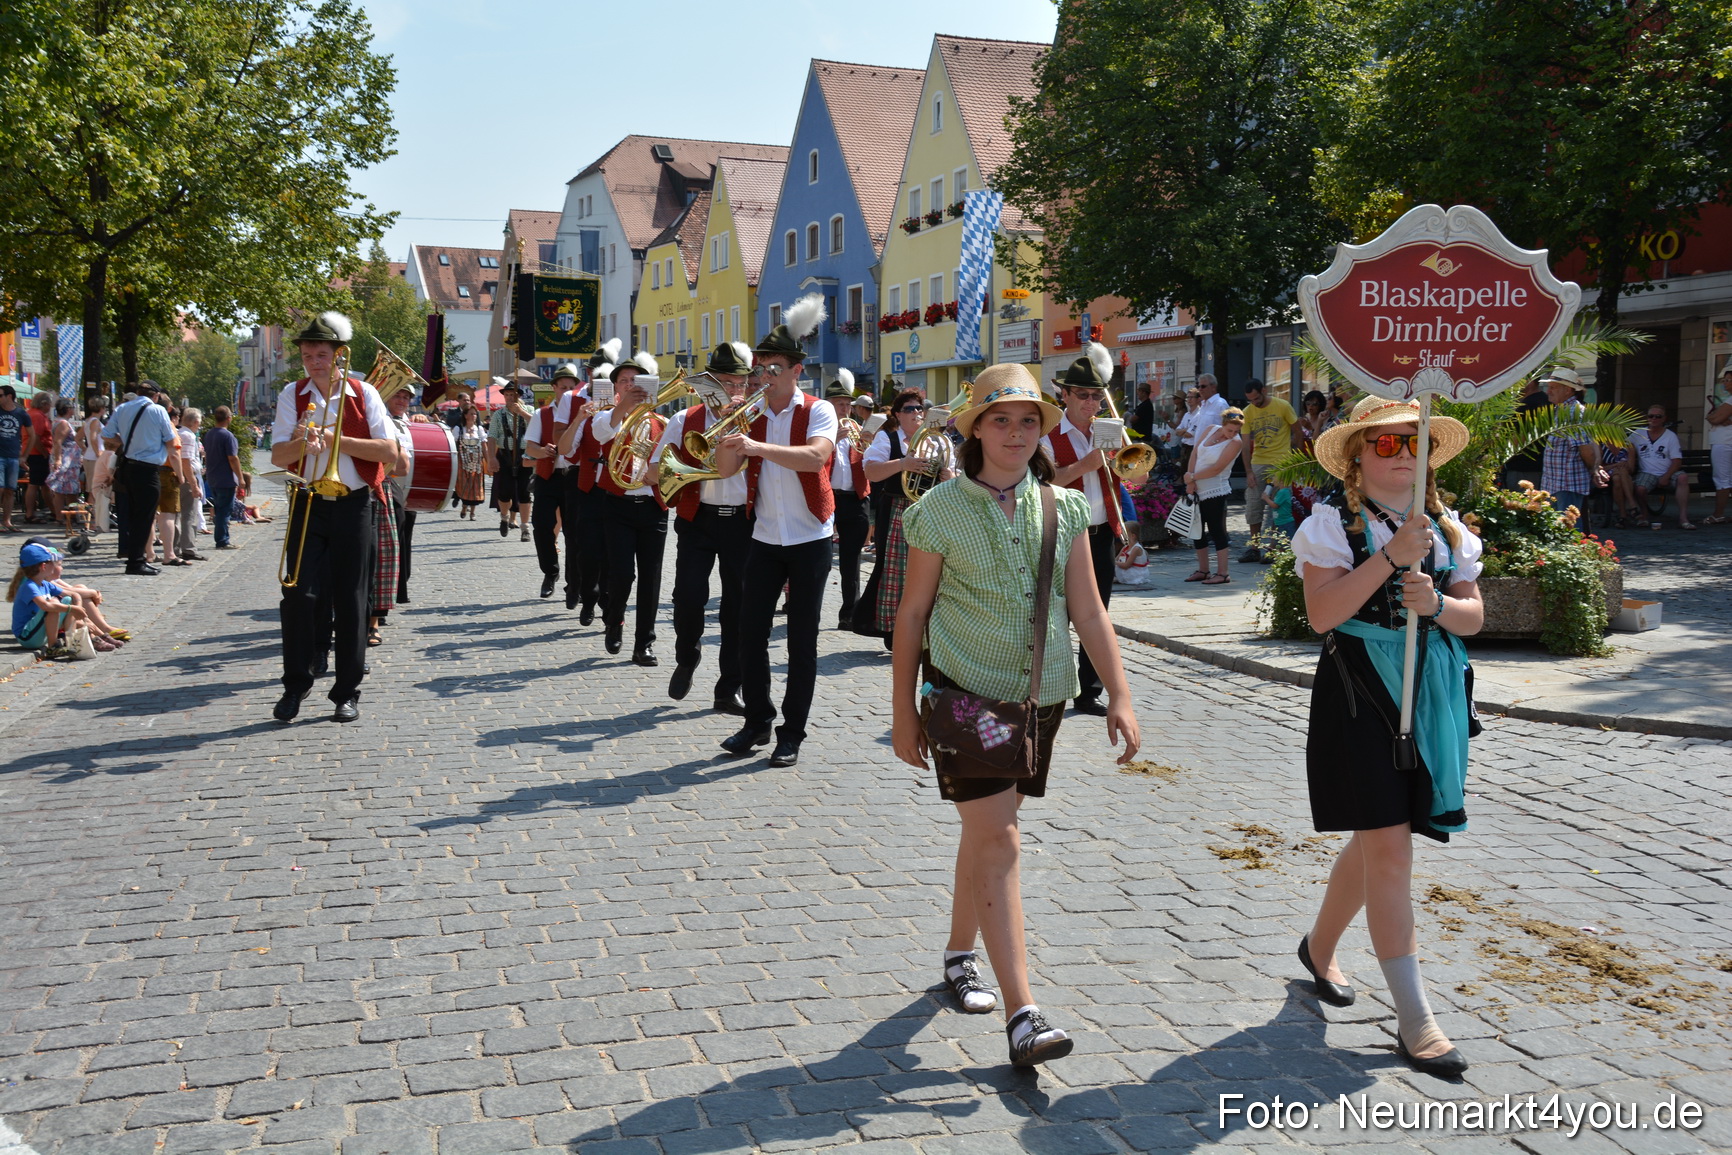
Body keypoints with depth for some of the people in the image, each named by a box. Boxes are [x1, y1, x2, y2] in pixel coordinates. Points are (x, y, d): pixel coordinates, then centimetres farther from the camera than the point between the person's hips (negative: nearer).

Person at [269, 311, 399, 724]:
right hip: (307, 506, 1)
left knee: (349, 599, 2)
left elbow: (389, 451, -8)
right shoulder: (293, 395, 4)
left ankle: (348, 692, 10)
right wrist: (300, 441, -24)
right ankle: (295, 685, 9)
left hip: (353, 505, -1)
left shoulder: (363, 394, 0)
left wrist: (336, 439, -15)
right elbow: (278, 456, -3)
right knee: (300, 594, -6)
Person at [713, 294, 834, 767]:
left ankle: (792, 734, 11)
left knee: (802, 640, 1)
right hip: (765, 538, 4)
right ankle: (757, 721, 18)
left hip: (810, 540, -4)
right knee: (750, 631, 2)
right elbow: (725, 468, -1)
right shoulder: (752, 415, 6)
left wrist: (758, 446, -37)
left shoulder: (817, 411, -7)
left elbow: (815, 457, -27)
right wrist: (729, 435, -20)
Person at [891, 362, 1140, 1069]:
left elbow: (1088, 610, 4)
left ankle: (959, 953, 37)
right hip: (965, 691, -4)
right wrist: (904, 712, -1)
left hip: (1040, 694, 4)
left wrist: (1119, 695, -2)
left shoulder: (1063, 508, 3)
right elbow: (912, 614, -2)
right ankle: (1022, 1015, -13)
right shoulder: (941, 510, -6)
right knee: (996, 838, -12)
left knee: (986, 830, 15)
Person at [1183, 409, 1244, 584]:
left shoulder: (1236, 442, -11)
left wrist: (1192, 477, -10)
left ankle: (1223, 573, -2)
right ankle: (1203, 570, 20)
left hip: (1215, 490, -7)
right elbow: (1195, 453, 4)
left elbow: (1217, 468, -17)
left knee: (1216, 530, -6)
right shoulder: (1211, 430, 6)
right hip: (1197, 489, 7)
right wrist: (1190, 481, -6)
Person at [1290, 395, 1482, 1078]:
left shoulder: (1447, 529, 10)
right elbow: (1322, 613, -16)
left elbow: (1473, 617, 9)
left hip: (1432, 695, 6)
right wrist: (1391, 556, -21)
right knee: (1390, 846, -8)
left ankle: (1319, 947, 40)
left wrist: (1438, 604, -12)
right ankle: (1414, 1020, -3)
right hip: (1358, 694, -5)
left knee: (1376, 839, 16)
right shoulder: (1333, 524, -5)